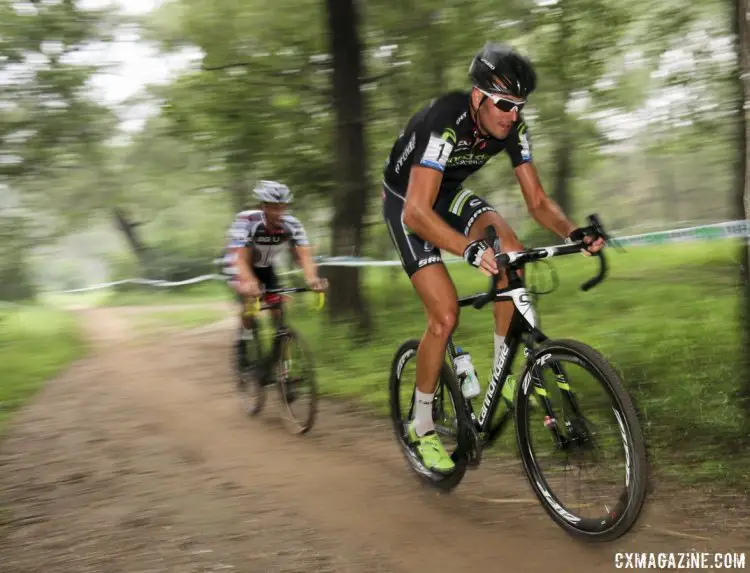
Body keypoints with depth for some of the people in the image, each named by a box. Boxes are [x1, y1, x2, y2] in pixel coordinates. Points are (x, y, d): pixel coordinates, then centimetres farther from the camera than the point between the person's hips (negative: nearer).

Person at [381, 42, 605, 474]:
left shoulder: (512, 127, -16)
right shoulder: (445, 122, -35)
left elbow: (537, 200, -10)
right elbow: (416, 212, -44)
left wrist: (573, 232, -31)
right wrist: (471, 250, -58)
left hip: (448, 193, 6)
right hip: (406, 202, -6)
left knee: (511, 251, -23)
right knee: (446, 314, -16)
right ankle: (422, 426, 2)